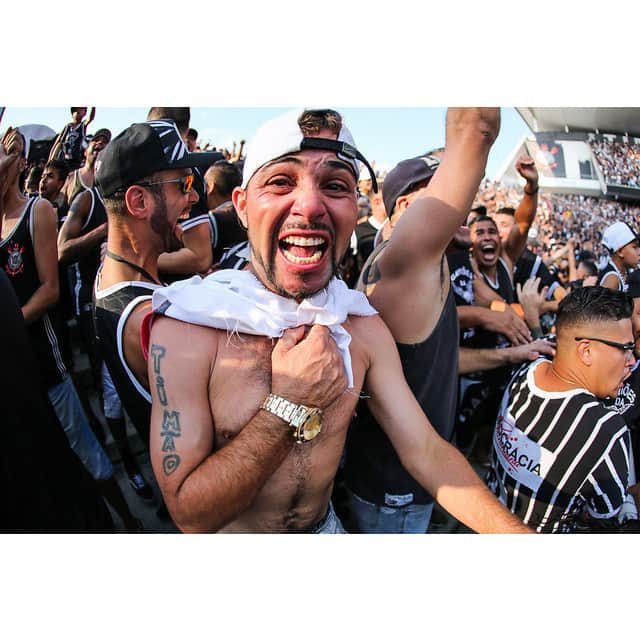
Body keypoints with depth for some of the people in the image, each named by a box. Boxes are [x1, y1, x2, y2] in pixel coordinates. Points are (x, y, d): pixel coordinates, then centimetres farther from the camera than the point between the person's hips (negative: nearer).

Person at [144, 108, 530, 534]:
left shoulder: (364, 326, -13)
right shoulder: (184, 327, -26)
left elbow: (426, 452, -13)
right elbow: (191, 515, -25)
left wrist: (519, 532, -24)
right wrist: (291, 404, -32)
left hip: (325, 526, 4)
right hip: (232, 535, -3)